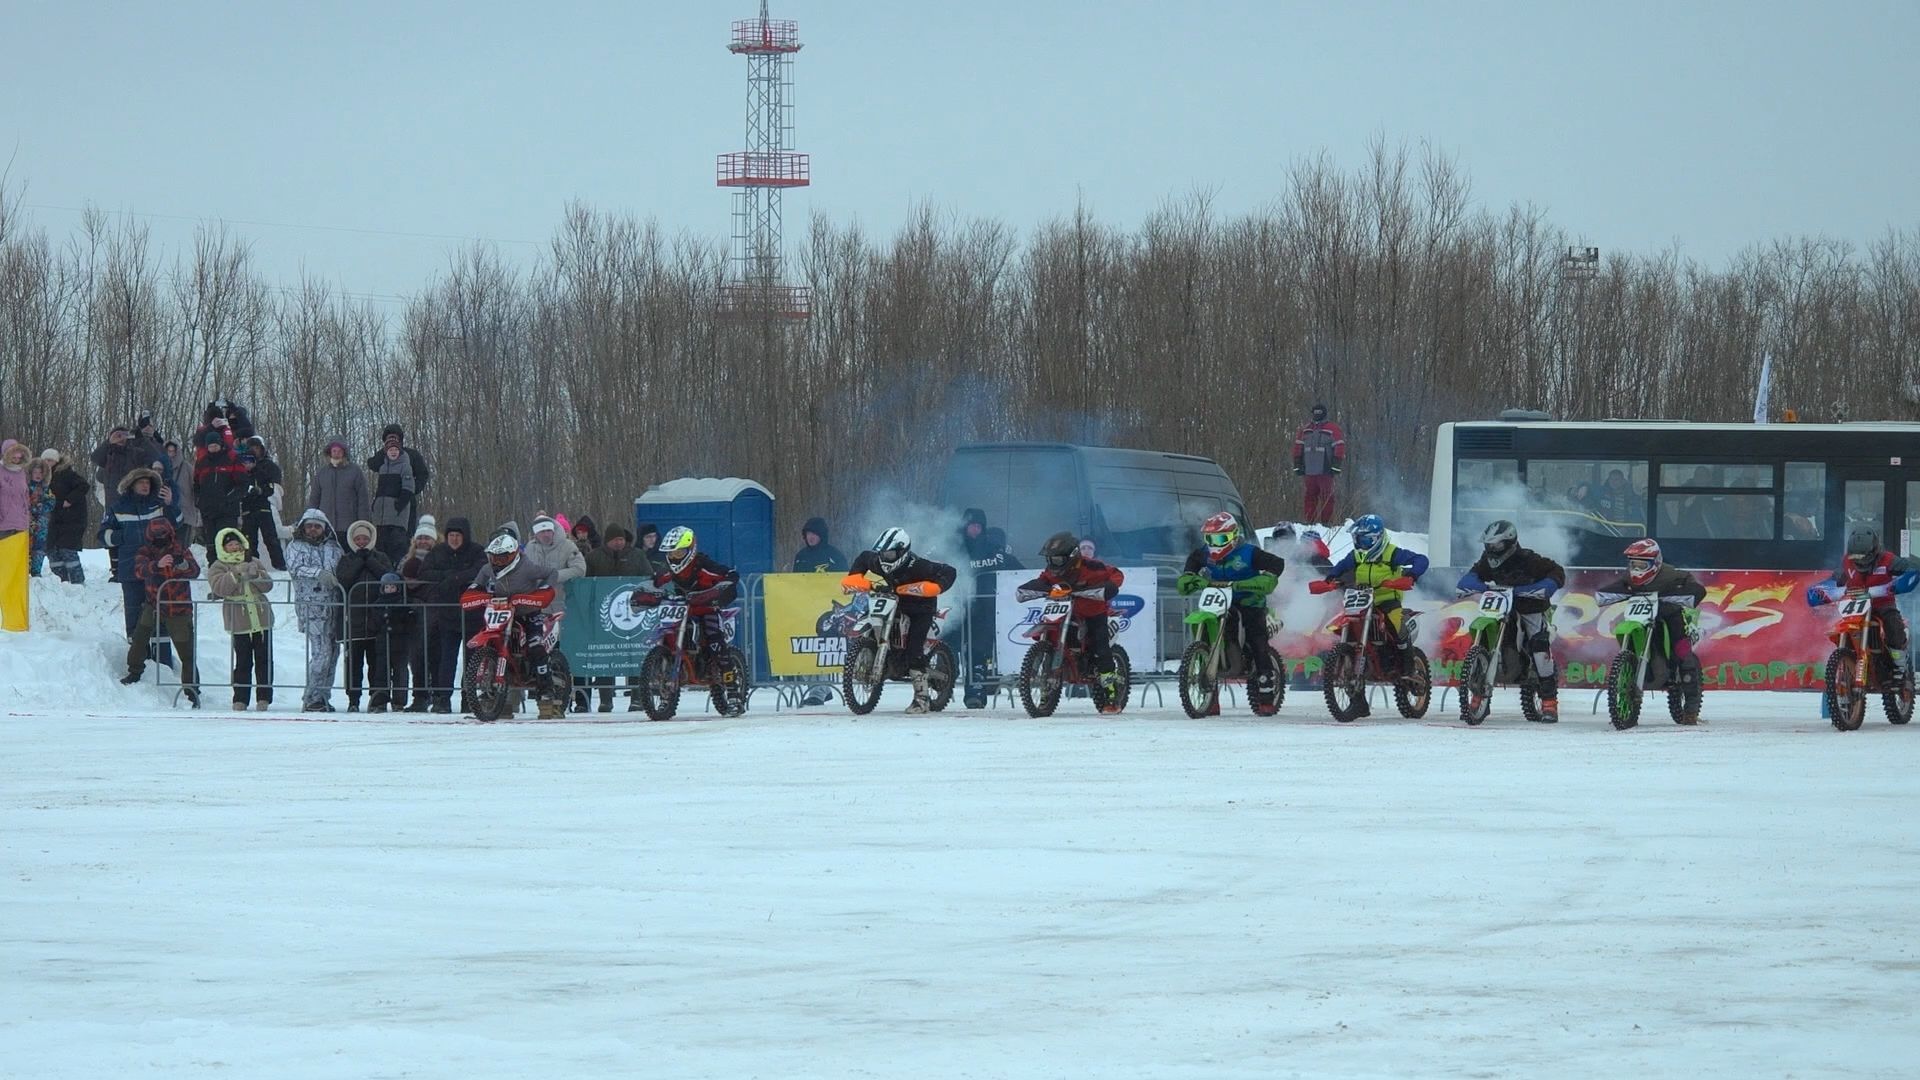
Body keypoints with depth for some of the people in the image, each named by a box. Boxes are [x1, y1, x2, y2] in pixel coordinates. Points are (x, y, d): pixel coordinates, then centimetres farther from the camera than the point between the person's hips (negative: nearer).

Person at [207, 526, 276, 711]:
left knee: (264, 661, 3)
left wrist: (256, 574, -13)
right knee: (243, 662, -3)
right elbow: (219, 588, -14)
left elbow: (268, 585, 5)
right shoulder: (218, 568, 3)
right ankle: (240, 699, 3)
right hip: (239, 622, -3)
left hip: (262, 618, 3)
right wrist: (236, 573, -21)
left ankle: (263, 697, 9)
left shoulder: (255, 563, 12)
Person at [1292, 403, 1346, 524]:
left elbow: (1339, 448, -3)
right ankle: (1309, 522, 7)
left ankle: (1325, 522, -3)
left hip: (1325, 471, -5)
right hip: (1309, 471, 5)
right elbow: (1298, 448, 20)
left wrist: (1335, 466, -10)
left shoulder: (1332, 429, 0)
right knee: (1310, 497, 4)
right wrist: (1298, 465, 13)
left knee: (1326, 497, -6)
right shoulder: (1305, 430, 15)